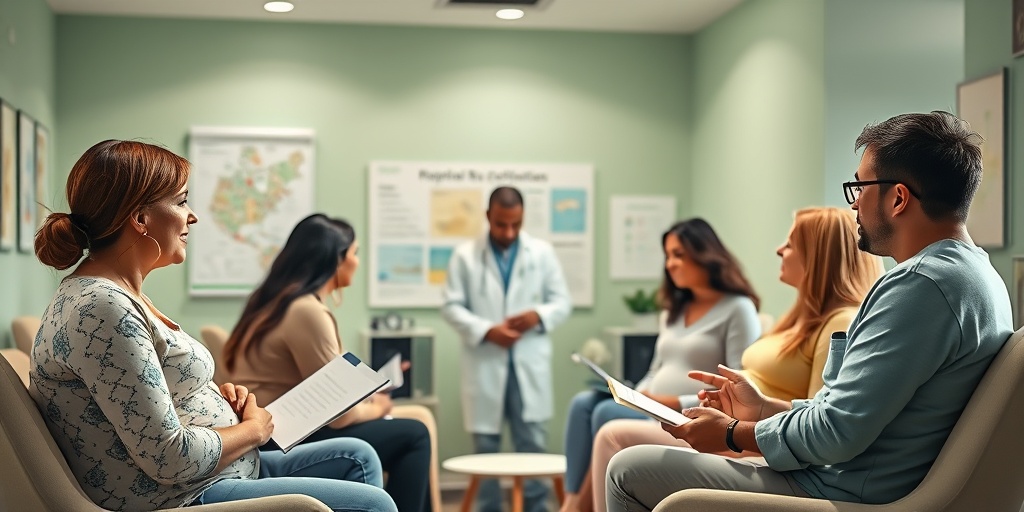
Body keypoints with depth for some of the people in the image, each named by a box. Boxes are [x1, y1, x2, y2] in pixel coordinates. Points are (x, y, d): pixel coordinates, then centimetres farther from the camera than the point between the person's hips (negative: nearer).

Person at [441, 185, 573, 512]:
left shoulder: (543, 253, 7)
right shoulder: (465, 255, 3)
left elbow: (562, 302, 7)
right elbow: (452, 307, 0)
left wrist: (539, 316, -14)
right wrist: (487, 330, -14)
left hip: (529, 365, 1)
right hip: (484, 365, 0)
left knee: (533, 443, 0)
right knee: (485, 446, 6)